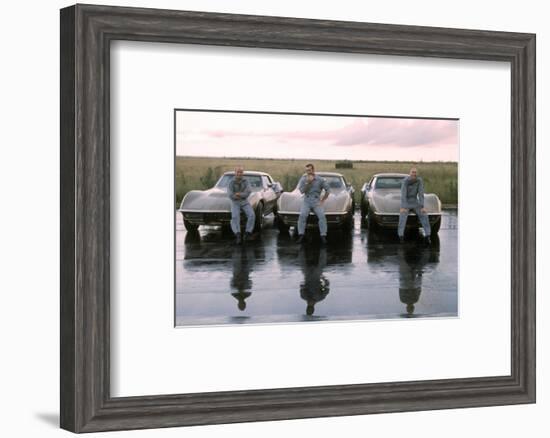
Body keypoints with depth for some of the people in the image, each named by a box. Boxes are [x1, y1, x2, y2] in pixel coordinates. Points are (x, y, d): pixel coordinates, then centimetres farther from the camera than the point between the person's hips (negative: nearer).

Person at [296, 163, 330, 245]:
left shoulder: (320, 180, 1)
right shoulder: (303, 179, 6)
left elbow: (328, 190, 5)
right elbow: (301, 191, -5)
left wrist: (322, 200, 0)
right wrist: (308, 182, -15)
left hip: (316, 202, -1)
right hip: (306, 202, 1)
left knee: (322, 216, -26)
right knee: (302, 215, -28)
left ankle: (323, 236, -24)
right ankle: (301, 235, -27)